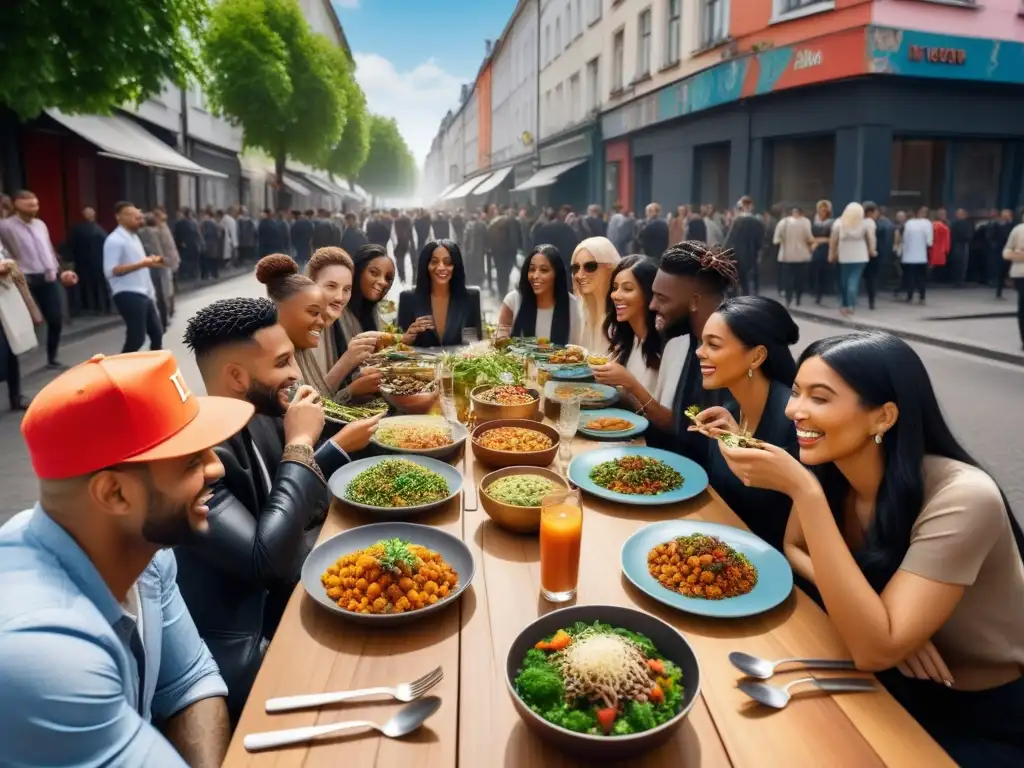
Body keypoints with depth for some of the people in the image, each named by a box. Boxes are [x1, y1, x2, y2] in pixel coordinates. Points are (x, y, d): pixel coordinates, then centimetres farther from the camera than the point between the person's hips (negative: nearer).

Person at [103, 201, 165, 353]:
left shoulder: (134, 237, 18)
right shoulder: (114, 240, -12)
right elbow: (110, 271, -20)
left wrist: (150, 261, 8)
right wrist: (141, 264, -24)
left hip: (144, 294, 10)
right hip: (129, 295, -10)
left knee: (157, 332, 15)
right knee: (136, 338, -10)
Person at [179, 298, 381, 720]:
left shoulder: (256, 420, -3)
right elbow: (269, 563, -32)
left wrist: (338, 447, 3)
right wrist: (299, 444, -27)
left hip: (275, 605, 7)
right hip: (239, 653, -7)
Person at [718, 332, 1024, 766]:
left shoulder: (961, 498, -28)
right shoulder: (829, 470, -11)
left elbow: (874, 650, -32)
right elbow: (794, 548, 3)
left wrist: (804, 491, -37)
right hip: (898, 685, 5)